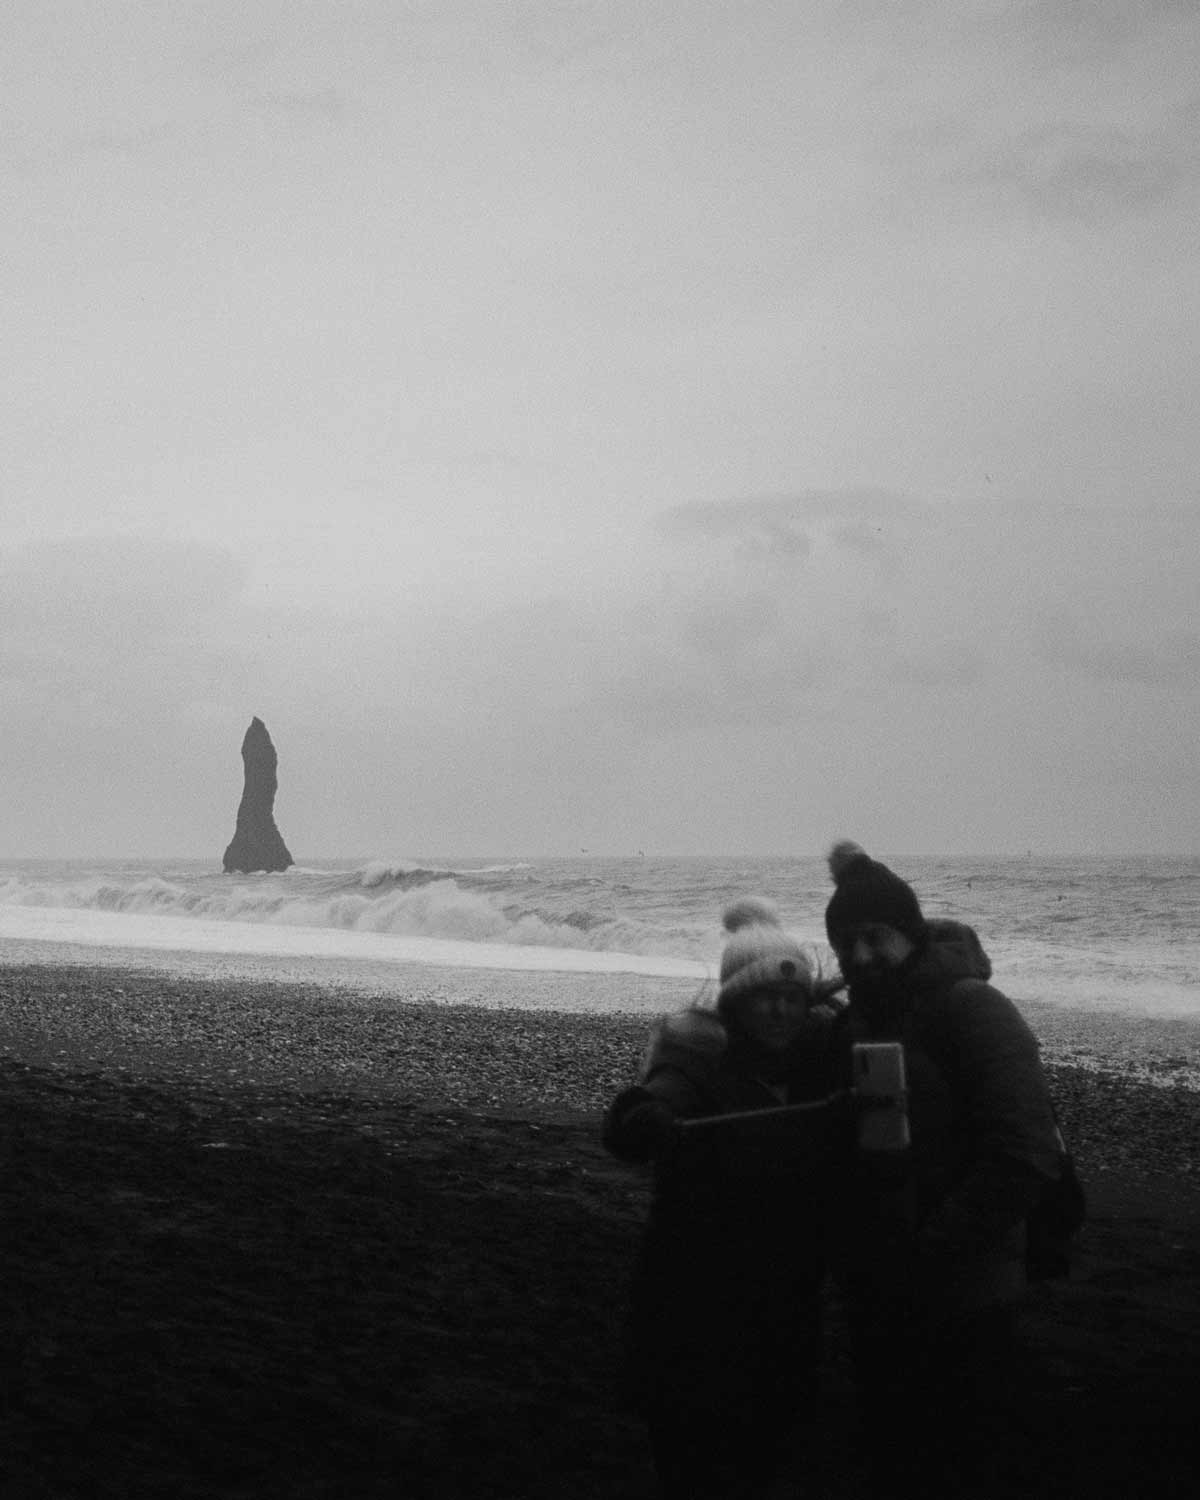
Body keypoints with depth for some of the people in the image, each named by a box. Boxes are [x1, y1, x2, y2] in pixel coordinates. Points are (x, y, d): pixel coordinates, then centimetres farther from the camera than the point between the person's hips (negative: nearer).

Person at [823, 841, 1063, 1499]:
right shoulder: (853, 1023, 9)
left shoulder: (972, 1011, -13)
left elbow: (1024, 1156, -21)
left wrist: (931, 1253, -20)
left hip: (963, 1304, -6)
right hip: (878, 1304, 7)